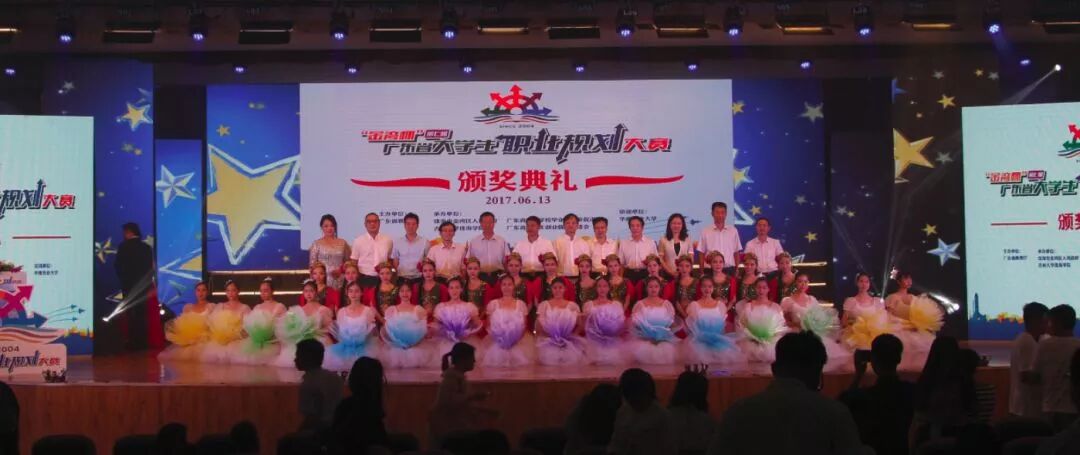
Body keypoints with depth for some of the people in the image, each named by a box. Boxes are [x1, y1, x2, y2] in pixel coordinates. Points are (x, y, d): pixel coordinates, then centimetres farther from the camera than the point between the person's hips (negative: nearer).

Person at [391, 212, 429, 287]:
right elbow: (395, 262, 9)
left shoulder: (425, 242, 3)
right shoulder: (397, 242, 7)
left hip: (418, 279, -1)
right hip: (402, 279, 1)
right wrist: (395, 279, 1)